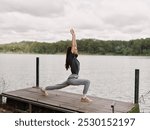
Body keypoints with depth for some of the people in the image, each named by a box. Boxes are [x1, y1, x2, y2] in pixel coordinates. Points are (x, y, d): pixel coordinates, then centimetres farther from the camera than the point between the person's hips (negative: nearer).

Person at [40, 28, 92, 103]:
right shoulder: (71, 57, -12)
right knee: (87, 82, -17)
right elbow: (72, 46, -13)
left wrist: (74, 36, 14)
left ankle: (44, 89, 35)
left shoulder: (74, 57, 10)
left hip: (72, 79, 9)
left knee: (59, 86, 22)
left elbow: (75, 46, 13)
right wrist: (72, 35, -7)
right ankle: (84, 98, -12)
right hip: (72, 79, -9)